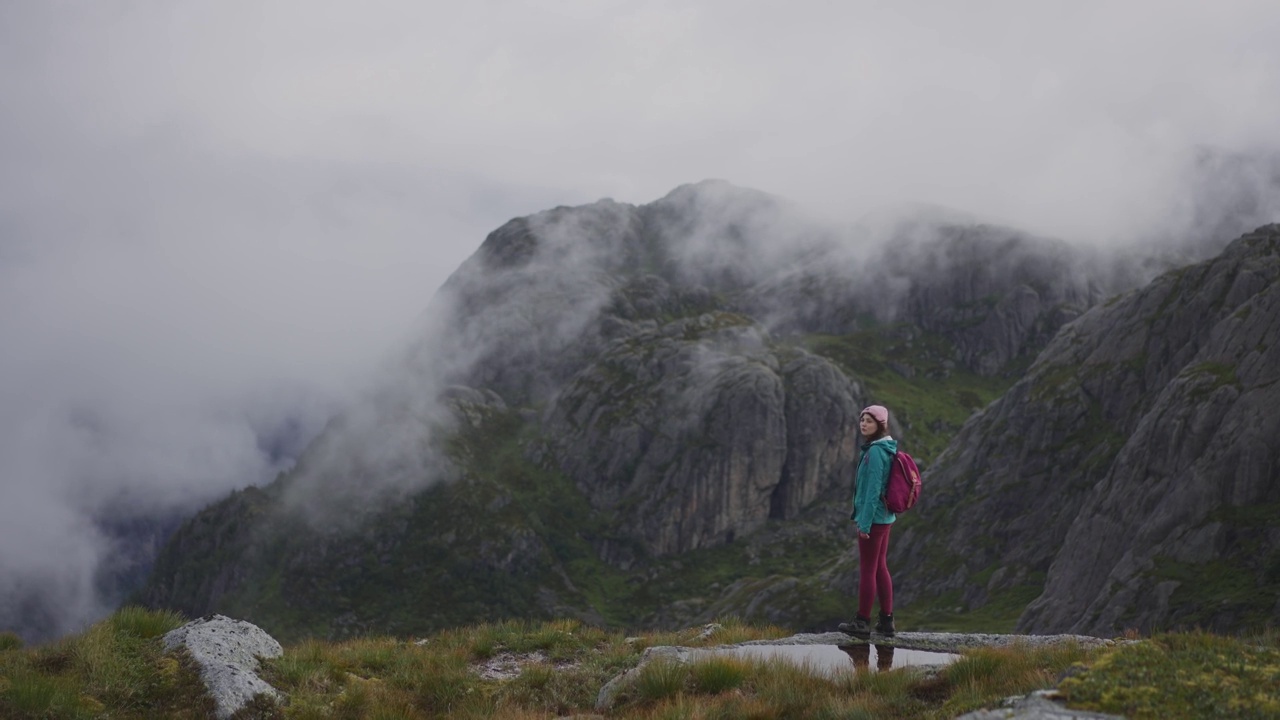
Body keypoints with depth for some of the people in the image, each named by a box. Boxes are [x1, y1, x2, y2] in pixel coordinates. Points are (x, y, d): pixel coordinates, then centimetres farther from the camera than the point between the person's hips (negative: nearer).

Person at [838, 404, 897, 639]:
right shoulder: (885, 449, 11)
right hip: (884, 517, 9)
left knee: (867, 570, -2)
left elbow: (873, 488, -22)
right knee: (880, 568, 13)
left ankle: (862, 623, 4)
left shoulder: (875, 451, -18)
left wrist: (865, 522, -20)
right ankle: (886, 621, 17)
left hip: (873, 518, -9)